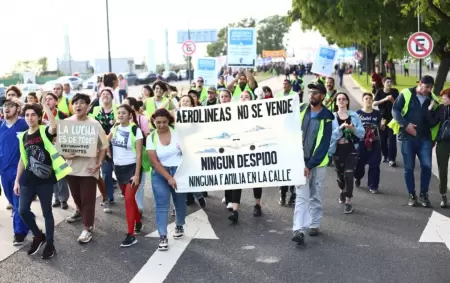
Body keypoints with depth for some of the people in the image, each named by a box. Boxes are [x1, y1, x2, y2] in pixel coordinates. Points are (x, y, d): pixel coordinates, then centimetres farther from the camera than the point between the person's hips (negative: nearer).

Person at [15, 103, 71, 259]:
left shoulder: (45, 132, -6)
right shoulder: (23, 137, 10)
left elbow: (54, 126, -32)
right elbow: (22, 160, 15)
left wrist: (45, 104, -28)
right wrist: (17, 180, 12)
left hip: (45, 179, -5)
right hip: (28, 180, 5)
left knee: (46, 212, 4)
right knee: (23, 210, 2)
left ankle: (50, 244, 17)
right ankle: (38, 236, 25)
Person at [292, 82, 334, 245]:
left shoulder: (326, 117, -8)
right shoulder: (301, 110, 0)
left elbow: (324, 144, -11)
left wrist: (310, 165, -16)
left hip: (318, 162, -1)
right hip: (301, 160, 1)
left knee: (316, 196, 11)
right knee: (301, 195, -6)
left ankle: (314, 224, 26)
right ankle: (299, 230, -13)